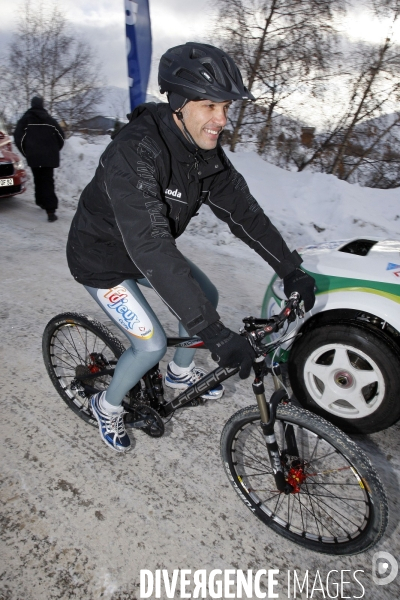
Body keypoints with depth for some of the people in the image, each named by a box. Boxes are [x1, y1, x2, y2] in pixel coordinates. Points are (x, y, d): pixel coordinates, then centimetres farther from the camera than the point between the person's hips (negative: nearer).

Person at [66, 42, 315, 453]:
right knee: (151, 345, -12)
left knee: (206, 297, 9)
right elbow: (151, 249, -45)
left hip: (149, 248, 8)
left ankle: (181, 372, 35)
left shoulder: (204, 149, -10)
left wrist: (291, 269, -12)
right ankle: (107, 406, 20)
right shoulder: (135, 153, -36)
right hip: (102, 258, -7)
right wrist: (213, 333, -48)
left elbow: (241, 208, -7)